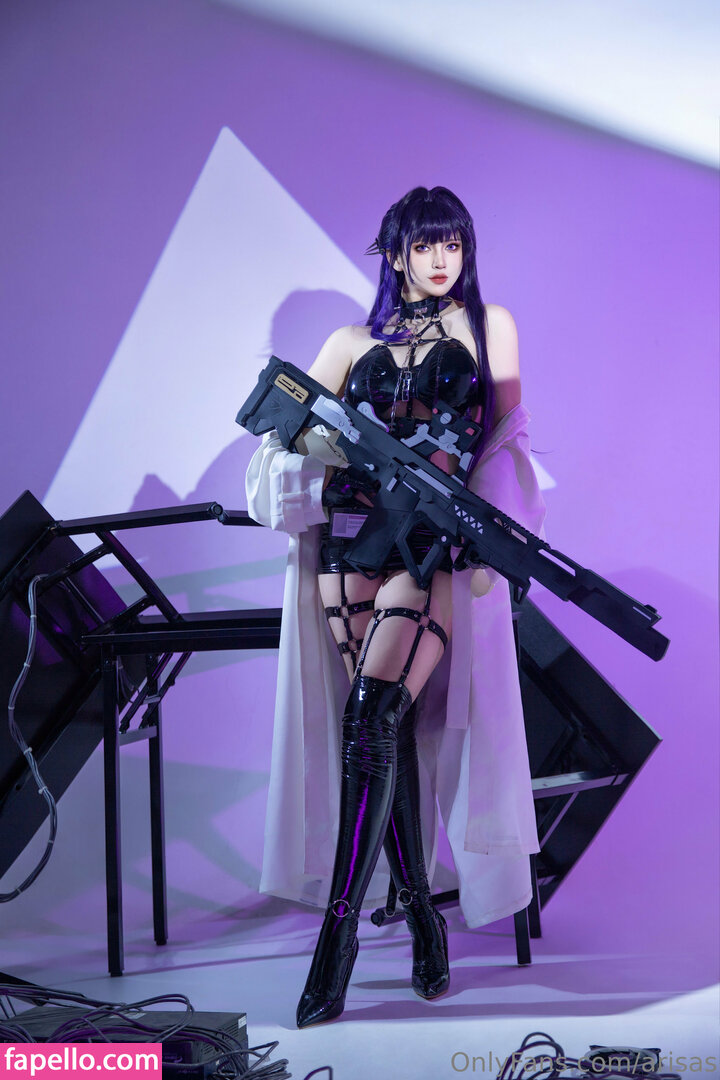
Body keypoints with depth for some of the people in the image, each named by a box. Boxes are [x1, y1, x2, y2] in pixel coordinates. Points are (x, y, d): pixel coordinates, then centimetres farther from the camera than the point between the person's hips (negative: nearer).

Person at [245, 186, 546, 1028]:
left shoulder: (488, 325, 12)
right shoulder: (354, 342, 16)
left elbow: (504, 439, 7)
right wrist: (332, 442, -13)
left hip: (437, 544, -3)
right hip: (351, 538, 3)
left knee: (370, 722, -16)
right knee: (386, 730, -1)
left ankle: (340, 928, -11)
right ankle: (419, 913, 11)